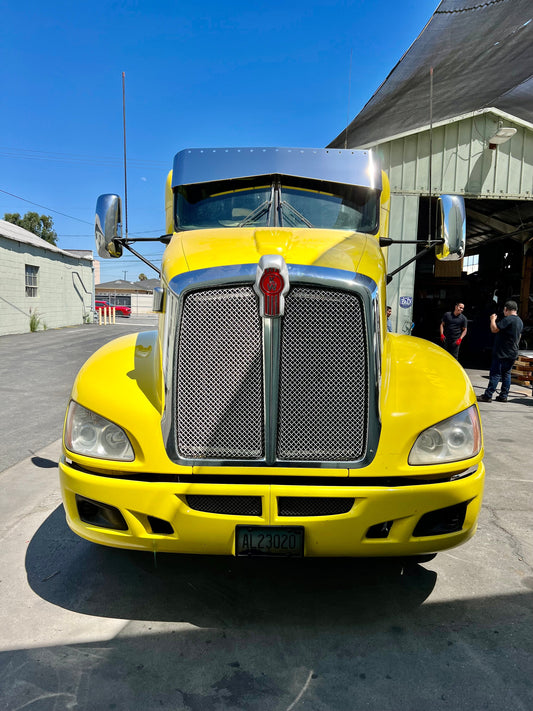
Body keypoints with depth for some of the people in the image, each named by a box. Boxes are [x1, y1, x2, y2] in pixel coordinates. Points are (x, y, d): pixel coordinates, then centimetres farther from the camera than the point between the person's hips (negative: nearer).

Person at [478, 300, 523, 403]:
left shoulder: (508, 319, -17)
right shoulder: (520, 321, 14)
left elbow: (494, 329, -22)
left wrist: (493, 319, -5)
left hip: (502, 353, -9)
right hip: (513, 353, 9)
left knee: (495, 374, -7)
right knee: (506, 374, 12)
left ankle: (488, 395, -6)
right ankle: (503, 396, 14)